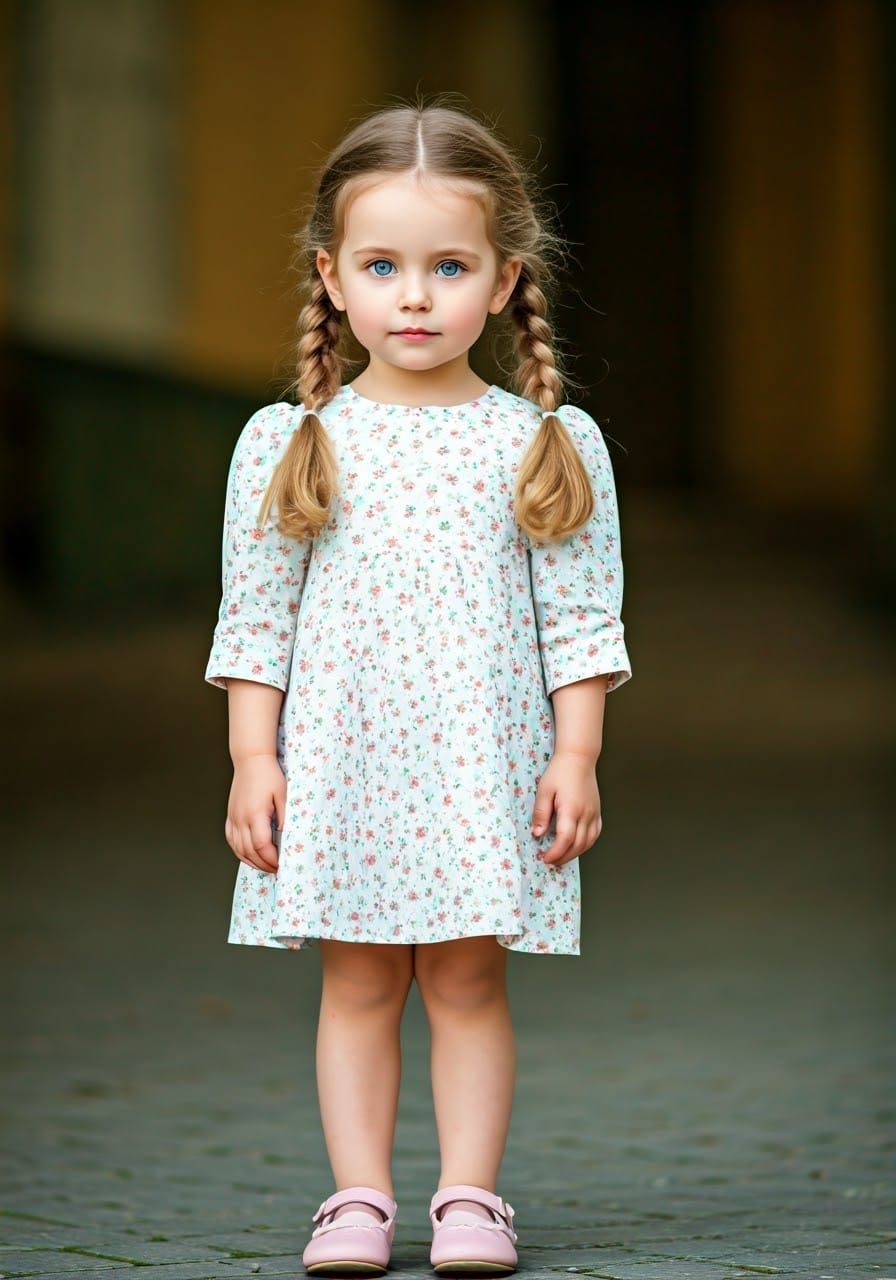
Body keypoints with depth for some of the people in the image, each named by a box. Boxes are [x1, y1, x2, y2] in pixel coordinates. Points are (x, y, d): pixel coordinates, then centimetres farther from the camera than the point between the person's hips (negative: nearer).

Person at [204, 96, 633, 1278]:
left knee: (468, 978, 1)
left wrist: (576, 756, -5)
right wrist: (252, 760, -2)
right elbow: (255, 620, 3)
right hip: (340, 756, 1)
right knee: (357, 980, 4)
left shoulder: (549, 446, 0)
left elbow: (581, 621, 1)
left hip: (487, 758, -1)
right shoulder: (289, 445, 1)